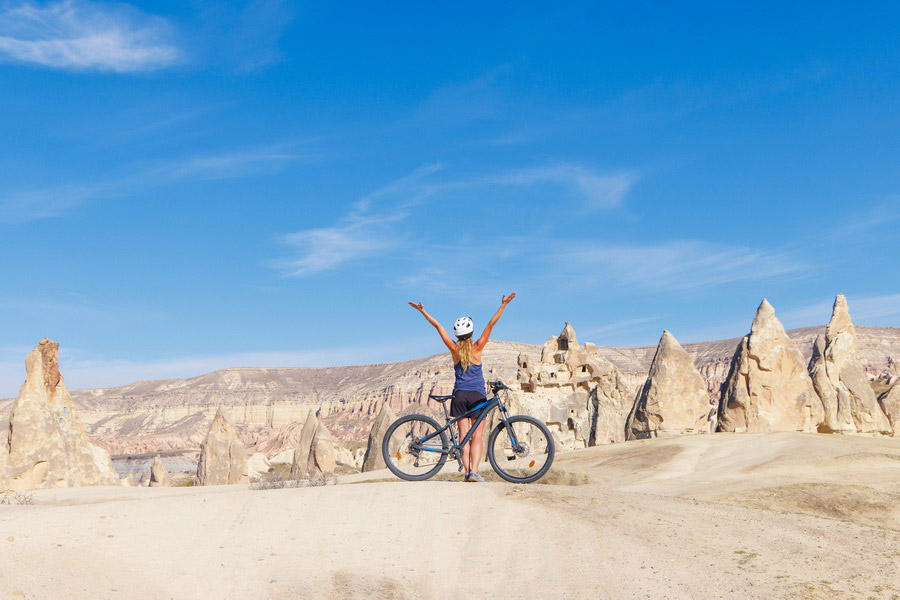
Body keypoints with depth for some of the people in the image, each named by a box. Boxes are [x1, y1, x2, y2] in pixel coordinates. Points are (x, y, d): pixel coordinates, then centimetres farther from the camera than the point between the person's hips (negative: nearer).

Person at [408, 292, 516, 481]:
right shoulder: (477, 348, -5)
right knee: (477, 436, -1)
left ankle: (467, 471, -2)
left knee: (464, 434, 5)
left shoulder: (454, 349, -1)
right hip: (477, 395, -2)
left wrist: (422, 311, 4)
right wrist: (503, 305, -10)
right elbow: (490, 324, -8)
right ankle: (474, 471, -13)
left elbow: (438, 326, 1)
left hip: (459, 395, 2)